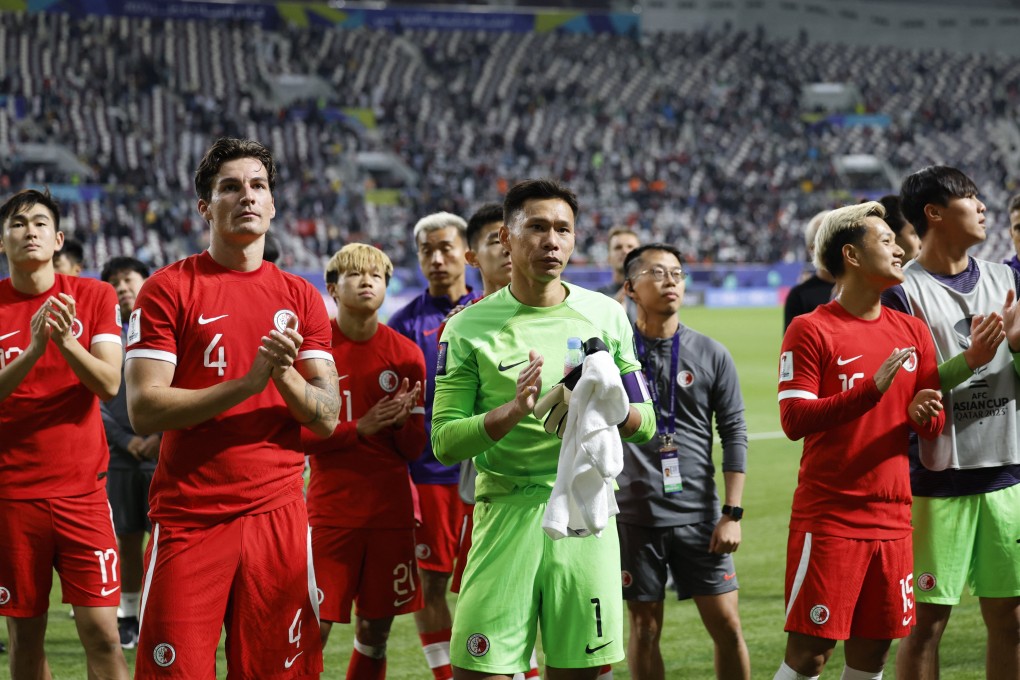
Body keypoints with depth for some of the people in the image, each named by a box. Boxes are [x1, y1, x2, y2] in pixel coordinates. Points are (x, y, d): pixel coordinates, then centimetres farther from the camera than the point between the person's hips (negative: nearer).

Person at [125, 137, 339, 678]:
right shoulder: (168, 289, 0)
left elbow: (326, 419, 7)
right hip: (189, 517, -3)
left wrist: (285, 375, -14)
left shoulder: (301, 297, 12)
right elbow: (144, 411, -10)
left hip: (278, 513, 3)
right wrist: (250, 381, -19)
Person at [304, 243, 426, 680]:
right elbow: (294, 434, -6)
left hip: (391, 510, 3)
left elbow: (415, 450, 5)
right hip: (330, 509, -3)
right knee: (313, 628, -10)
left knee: (375, 632, 6)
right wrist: (360, 428, -17)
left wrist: (401, 422, -16)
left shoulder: (405, 354, 5)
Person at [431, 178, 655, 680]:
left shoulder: (606, 317, 9)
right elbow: (444, 441, -2)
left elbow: (644, 423, 12)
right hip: (508, 511, -2)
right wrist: (513, 411, -18)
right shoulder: (468, 328, 1)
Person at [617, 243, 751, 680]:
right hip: (635, 516, -1)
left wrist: (732, 513, -2)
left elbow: (734, 434, 4)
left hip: (699, 514, 1)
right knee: (644, 628, 6)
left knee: (726, 625, -1)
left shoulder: (711, 355, 3)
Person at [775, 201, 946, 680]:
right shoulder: (811, 330, -6)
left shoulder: (912, 332, 12)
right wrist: (872, 390, -23)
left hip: (892, 517, 6)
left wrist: (922, 415, -8)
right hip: (827, 519, -6)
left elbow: (936, 419, 16)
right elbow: (794, 420, -15)